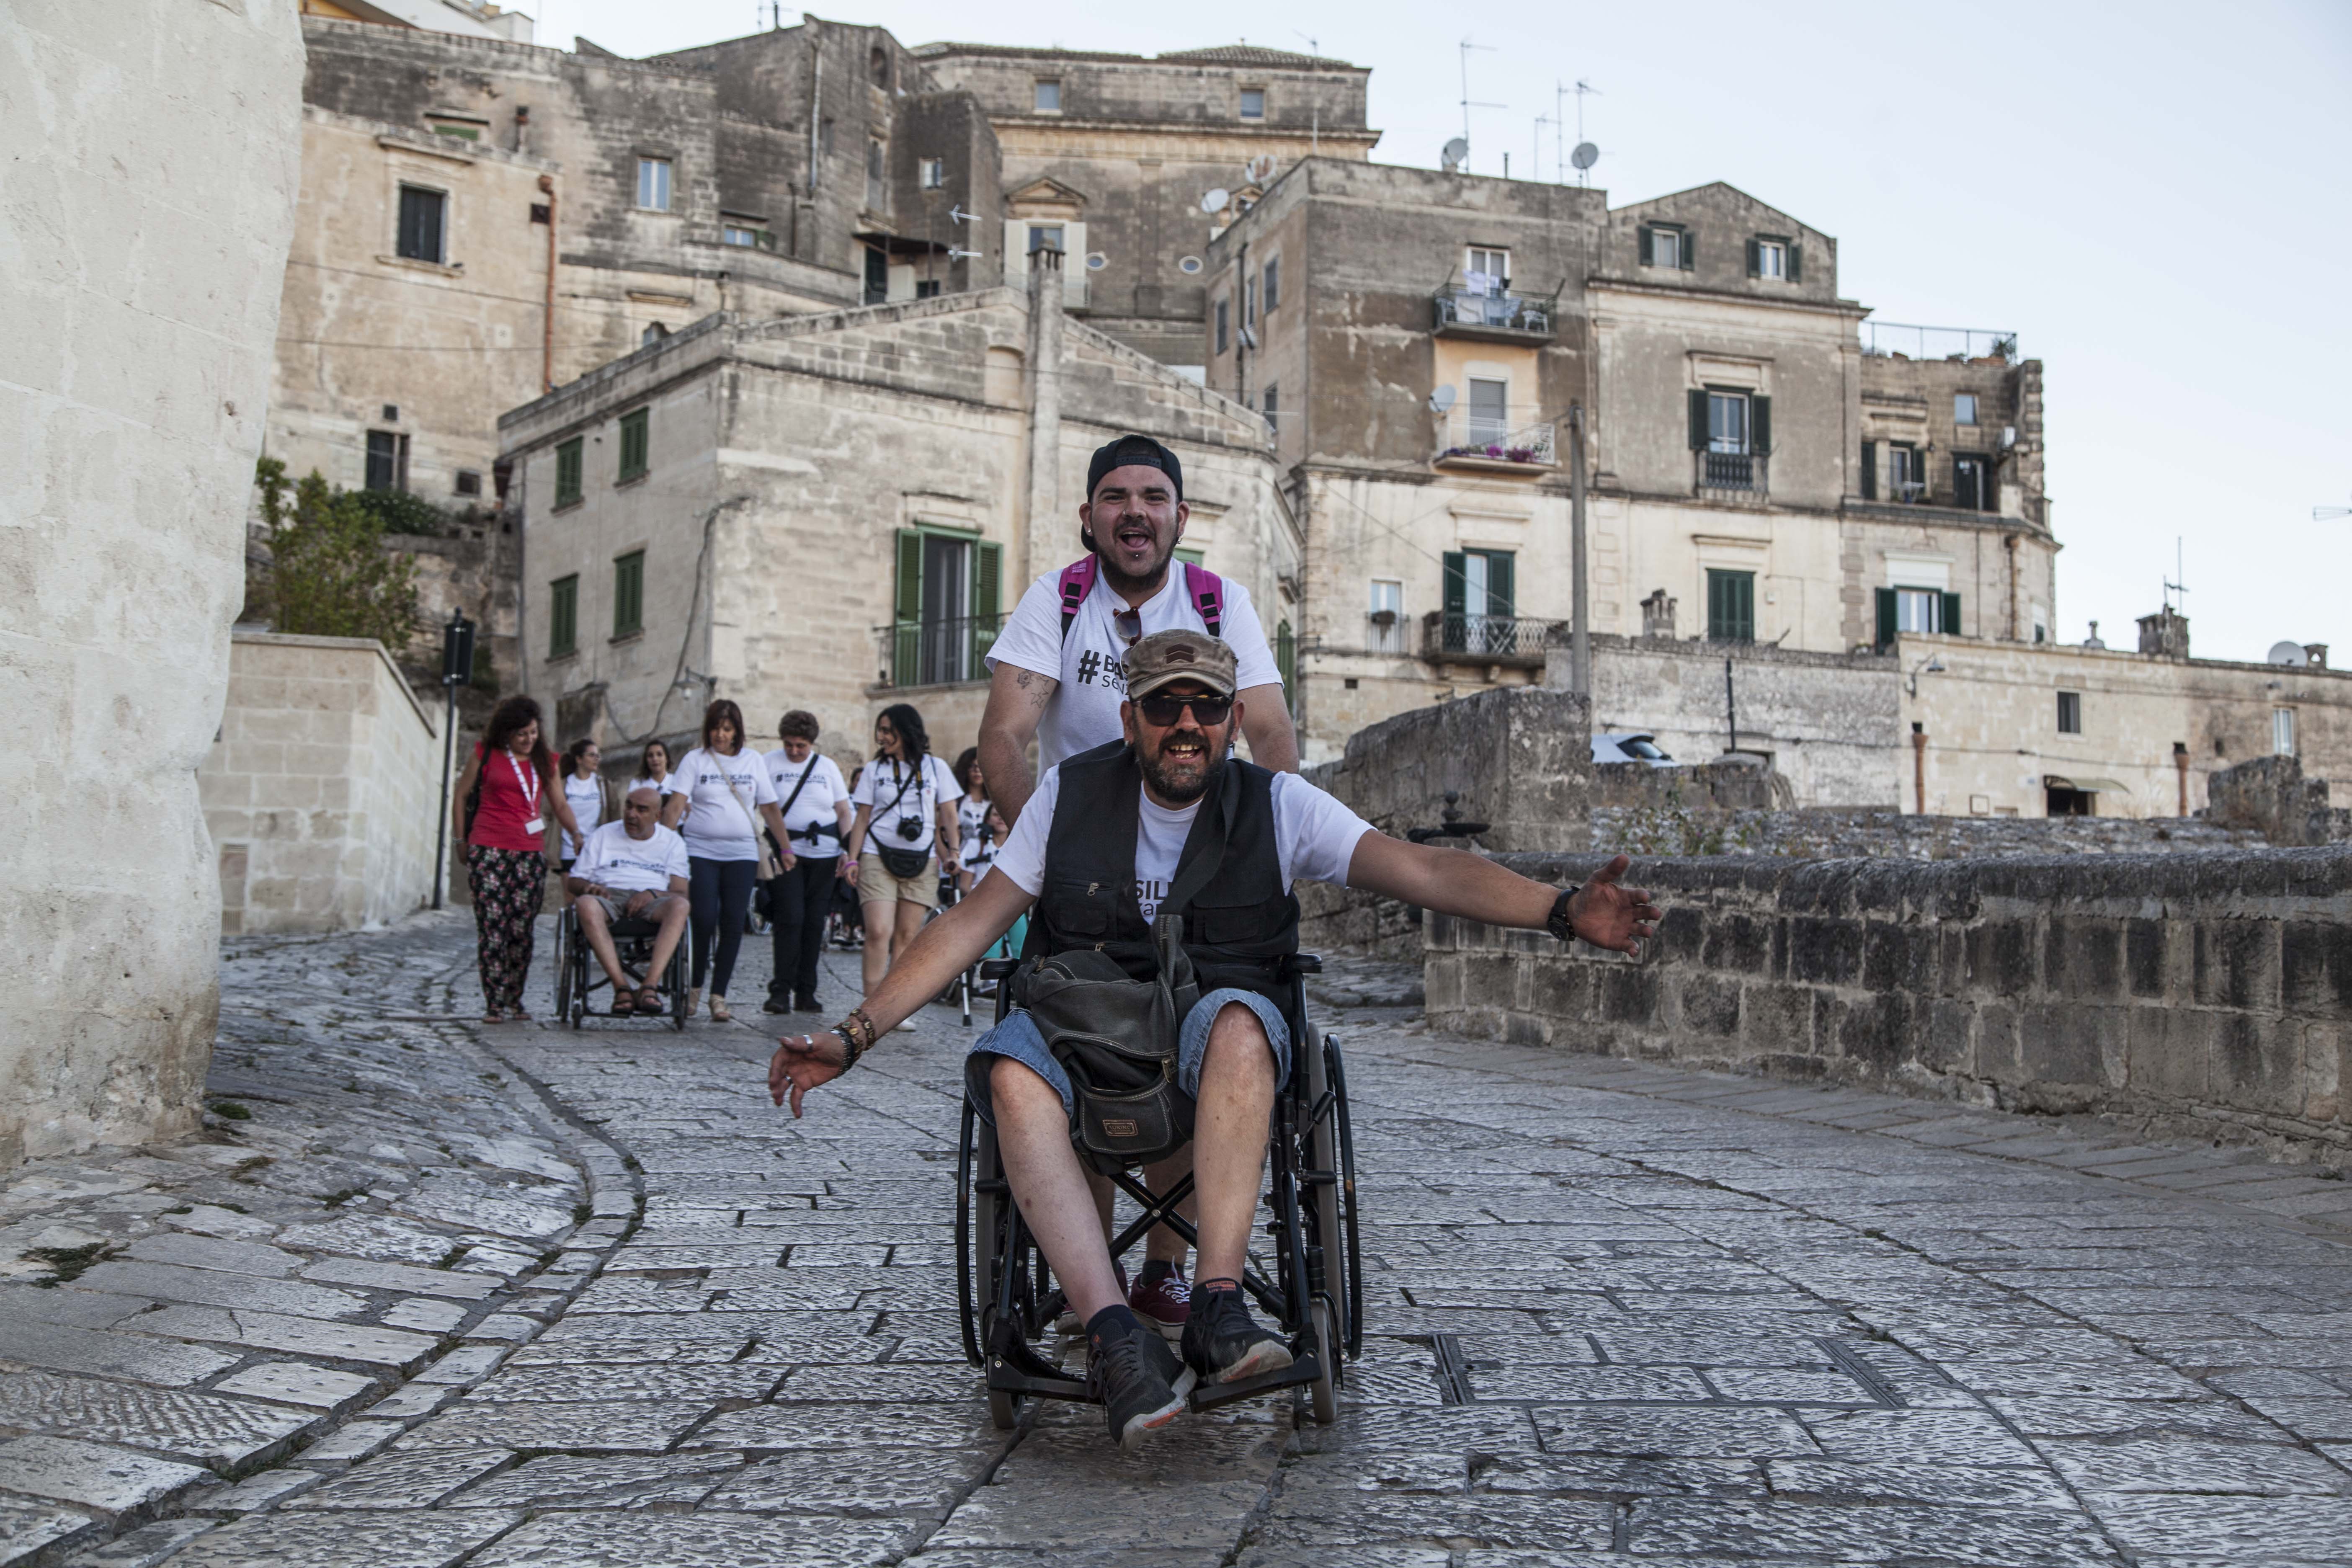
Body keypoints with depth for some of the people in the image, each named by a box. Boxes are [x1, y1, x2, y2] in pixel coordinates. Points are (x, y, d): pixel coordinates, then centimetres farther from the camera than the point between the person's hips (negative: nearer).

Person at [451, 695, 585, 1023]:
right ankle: (494, 1004, -7)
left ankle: (515, 1000, 12)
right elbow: (461, 795, 14)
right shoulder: (486, 755, 7)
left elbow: (560, 804, 20)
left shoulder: (544, 761, 15)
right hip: (489, 850, -2)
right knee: (492, 927, -8)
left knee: (522, 930, 0)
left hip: (531, 853, 3)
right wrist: (463, 840, 10)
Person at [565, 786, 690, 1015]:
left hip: (652, 903, 0)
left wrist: (652, 894, -18)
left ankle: (649, 987, -44)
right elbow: (572, 882, 18)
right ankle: (622, 988, -41)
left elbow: (681, 893, 4)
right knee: (586, 904, -38)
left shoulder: (672, 842, 16)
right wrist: (587, 887, -8)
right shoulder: (603, 835, 19)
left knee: (680, 906, -36)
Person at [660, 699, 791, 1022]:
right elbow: (676, 803, -6)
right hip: (700, 851, -2)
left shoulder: (754, 761, 9)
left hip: (742, 854, 2)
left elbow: (770, 809, 11)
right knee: (704, 920, -10)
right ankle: (695, 987, 10)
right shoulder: (695, 760, 4)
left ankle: (719, 995, 6)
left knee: (733, 924, -2)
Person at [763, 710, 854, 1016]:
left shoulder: (827, 767, 13)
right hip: (786, 853, -3)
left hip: (823, 855, 3)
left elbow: (843, 812, 12)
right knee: (790, 918, -13)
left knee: (815, 922, 3)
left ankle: (806, 991, 11)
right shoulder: (771, 763, 5)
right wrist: (779, 847, -13)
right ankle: (781, 990, -9)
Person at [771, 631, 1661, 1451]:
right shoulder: (1072, 793, 5)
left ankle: (1218, 1307, -39)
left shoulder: (1277, 806, 1)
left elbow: (1428, 872, -11)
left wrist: (1563, 910, -27)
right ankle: (1115, 1333, -39)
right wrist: (853, 1037, -4)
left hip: (1218, 1022, -1)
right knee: (1010, 1073, -32)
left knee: (1236, 1020, -36)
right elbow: (971, 923, 5)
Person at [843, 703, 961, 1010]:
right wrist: (853, 859, 1)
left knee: (907, 935, -1)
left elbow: (948, 816, 11)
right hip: (878, 858, -1)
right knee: (879, 931, -13)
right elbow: (862, 819, 10)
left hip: (921, 862, 1)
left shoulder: (935, 767, 9)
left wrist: (953, 852, -1)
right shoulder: (874, 770, 10)